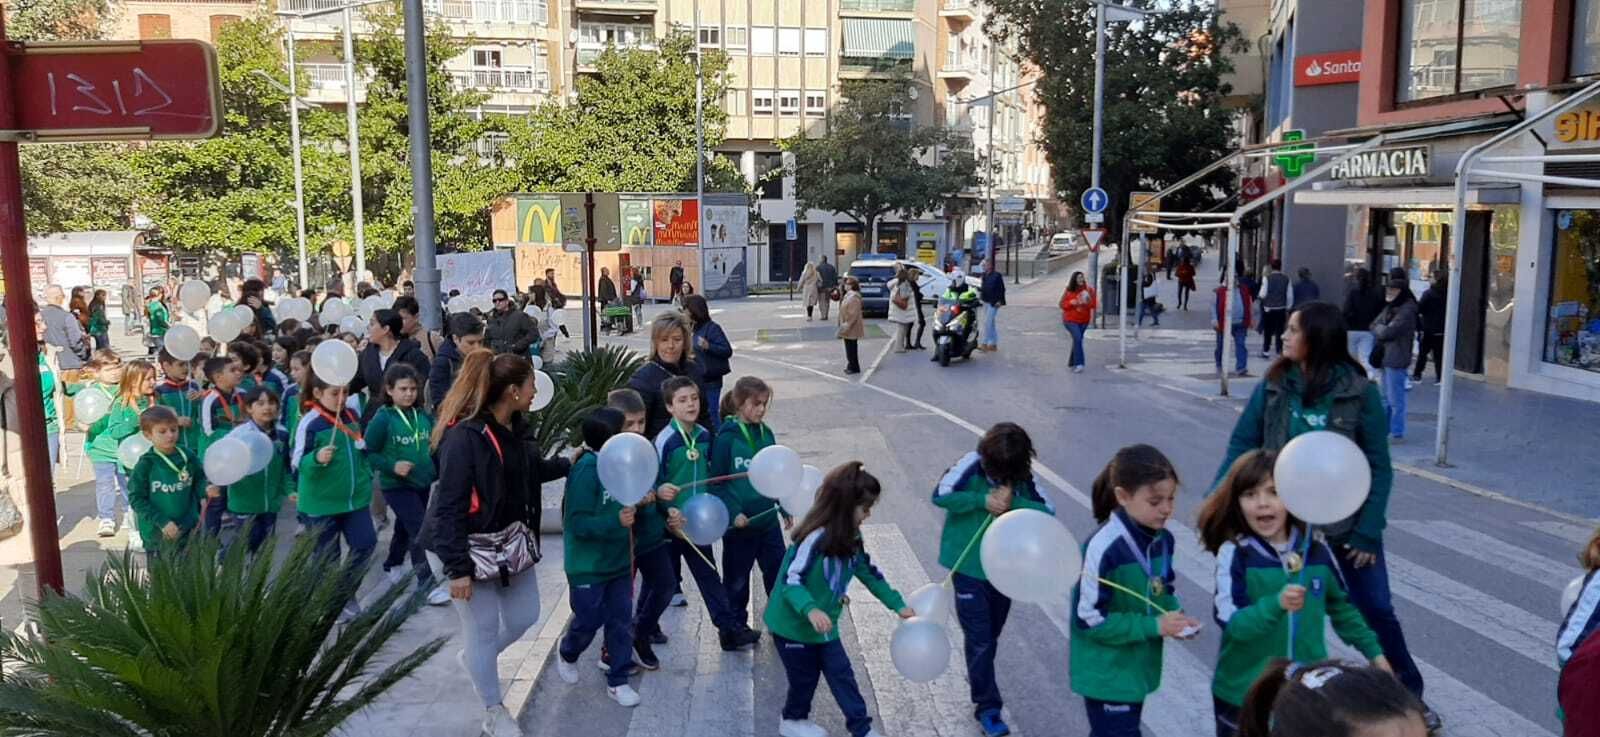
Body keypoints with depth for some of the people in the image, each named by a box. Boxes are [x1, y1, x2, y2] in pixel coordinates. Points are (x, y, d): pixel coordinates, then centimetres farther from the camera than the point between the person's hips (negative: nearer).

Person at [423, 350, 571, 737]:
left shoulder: (514, 426, 1)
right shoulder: (464, 435, -25)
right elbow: (449, 506, -23)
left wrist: (569, 464, 15)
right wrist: (457, 568, -23)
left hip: (513, 541, 8)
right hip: (472, 547, -8)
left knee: (525, 616, 17)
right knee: (484, 628, 7)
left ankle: (476, 659, 45)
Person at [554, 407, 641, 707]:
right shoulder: (586, 470, -23)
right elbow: (576, 522, -25)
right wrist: (615, 521, -34)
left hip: (619, 561, 6)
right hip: (588, 566, -6)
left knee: (621, 621, 10)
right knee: (588, 621, 9)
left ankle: (617, 681, 23)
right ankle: (567, 652, 42)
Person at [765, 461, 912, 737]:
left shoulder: (850, 538, -3)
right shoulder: (816, 538, -30)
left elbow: (868, 573, 10)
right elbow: (791, 580, -31)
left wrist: (898, 605, 9)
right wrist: (810, 610, -47)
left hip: (824, 625, 7)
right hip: (793, 624, -7)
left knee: (842, 674, 9)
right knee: (805, 676, 12)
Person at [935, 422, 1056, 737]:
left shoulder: (1023, 475, -5)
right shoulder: (972, 465, -17)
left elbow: (1048, 511, -8)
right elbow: (940, 495, -22)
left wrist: (1014, 502, -23)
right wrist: (983, 500, -26)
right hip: (969, 567, -4)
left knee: (991, 635, 19)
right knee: (980, 639, -1)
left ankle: (978, 679, 44)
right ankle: (987, 706, 10)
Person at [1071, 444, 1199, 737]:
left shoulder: (1162, 540, -2)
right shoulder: (1105, 548, -27)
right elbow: (1090, 619, -23)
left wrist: (1176, 618, -8)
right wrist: (1155, 626, -23)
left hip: (1138, 668, 7)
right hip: (1106, 675, -7)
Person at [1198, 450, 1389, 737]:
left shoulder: (1317, 550, -4)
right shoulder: (1235, 554, -15)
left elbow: (1341, 607, 14)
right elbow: (1233, 623, -22)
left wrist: (1373, 650, 18)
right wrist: (1277, 603, -36)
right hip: (1245, 694, -3)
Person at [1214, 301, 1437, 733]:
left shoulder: (1358, 392, -12)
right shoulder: (1274, 387, -6)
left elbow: (1378, 466, -9)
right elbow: (1242, 446, -4)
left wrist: (1367, 532, -13)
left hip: (1345, 521, -2)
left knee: (1376, 611, 9)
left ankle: (1408, 696, 30)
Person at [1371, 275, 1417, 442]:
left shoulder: (1406, 310, -15)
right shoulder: (1389, 308, 14)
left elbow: (1388, 332, -20)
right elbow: (1374, 326, 12)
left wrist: (1379, 329, 0)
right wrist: (1382, 330, -7)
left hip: (1396, 359, -9)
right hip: (1385, 358, 9)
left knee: (1395, 399, -5)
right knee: (1386, 397, 17)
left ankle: (1397, 433, 1)